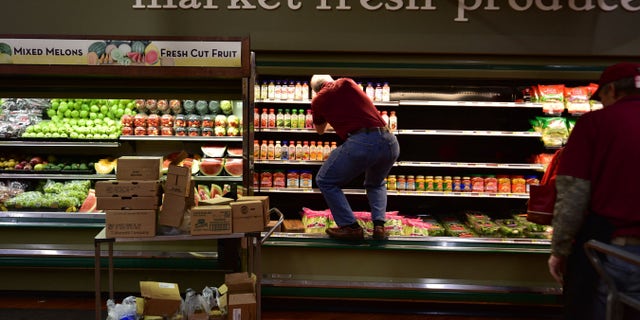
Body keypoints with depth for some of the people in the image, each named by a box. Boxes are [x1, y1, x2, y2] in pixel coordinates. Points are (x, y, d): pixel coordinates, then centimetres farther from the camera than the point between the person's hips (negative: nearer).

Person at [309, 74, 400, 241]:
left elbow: (320, 130, 34)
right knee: (376, 184, 32)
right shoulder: (346, 83, 20)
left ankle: (351, 227, 7)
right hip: (390, 142, 5)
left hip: (360, 143, -5)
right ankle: (379, 225, 14)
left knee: (325, 181, 16)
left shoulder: (317, 100, 13)